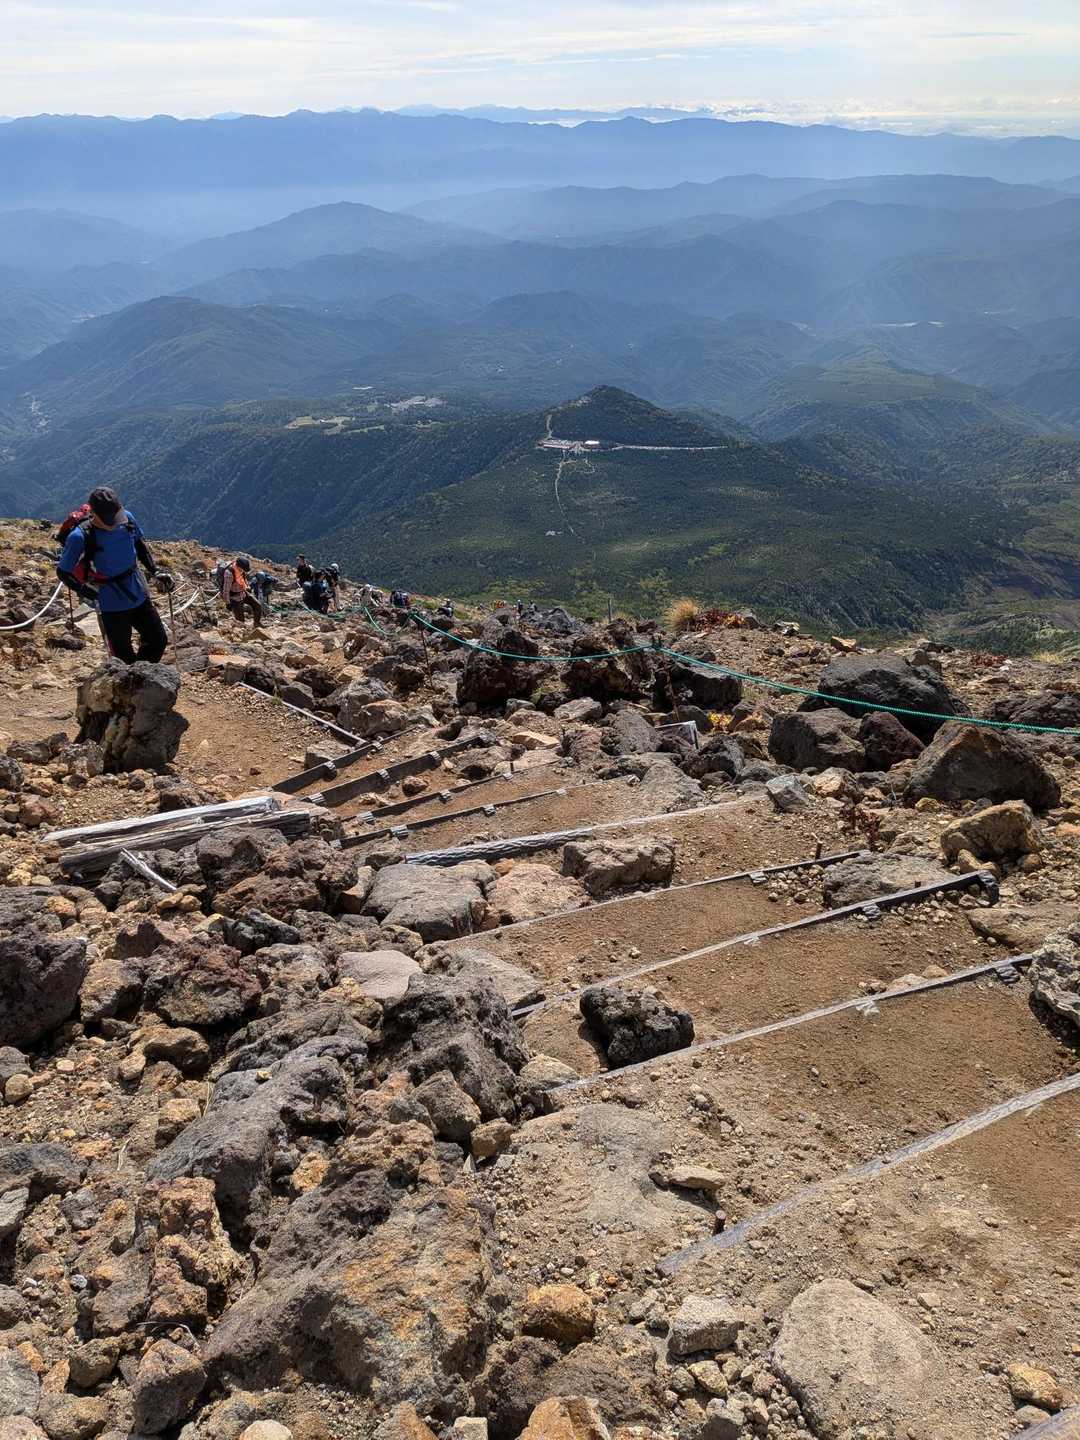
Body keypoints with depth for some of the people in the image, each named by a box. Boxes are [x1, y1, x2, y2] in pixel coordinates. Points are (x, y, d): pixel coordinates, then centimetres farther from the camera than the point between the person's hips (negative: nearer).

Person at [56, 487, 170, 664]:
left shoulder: (127, 518, -8)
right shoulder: (80, 537, -21)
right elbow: (63, 572, -11)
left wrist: (155, 571, 2)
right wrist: (83, 590, -27)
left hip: (139, 595, 5)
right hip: (112, 606, -5)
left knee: (158, 641, 15)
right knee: (124, 658, 3)